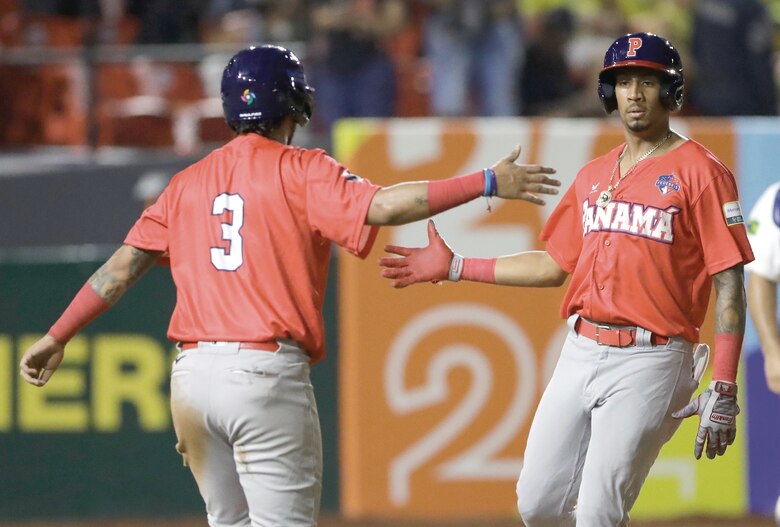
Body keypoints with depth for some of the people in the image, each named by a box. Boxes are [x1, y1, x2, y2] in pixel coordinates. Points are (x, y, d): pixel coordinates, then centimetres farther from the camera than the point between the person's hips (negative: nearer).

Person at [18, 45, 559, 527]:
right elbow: (380, 205, -17)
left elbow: (124, 264, 11)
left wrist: (57, 338, 17)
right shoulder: (298, 171, -2)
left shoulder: (189, 183, 14)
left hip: (192, 371, 6)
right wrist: (488, 182, -16)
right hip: (267, 371, -6)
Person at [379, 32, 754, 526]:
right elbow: (554, 266, 23)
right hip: (581, 352, 7)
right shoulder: (594, 176, 16)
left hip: (650, 361, -7)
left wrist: (724, 391, -17)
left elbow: (729, 285, -10)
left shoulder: (700, 171, -6)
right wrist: (454, 267, 18)